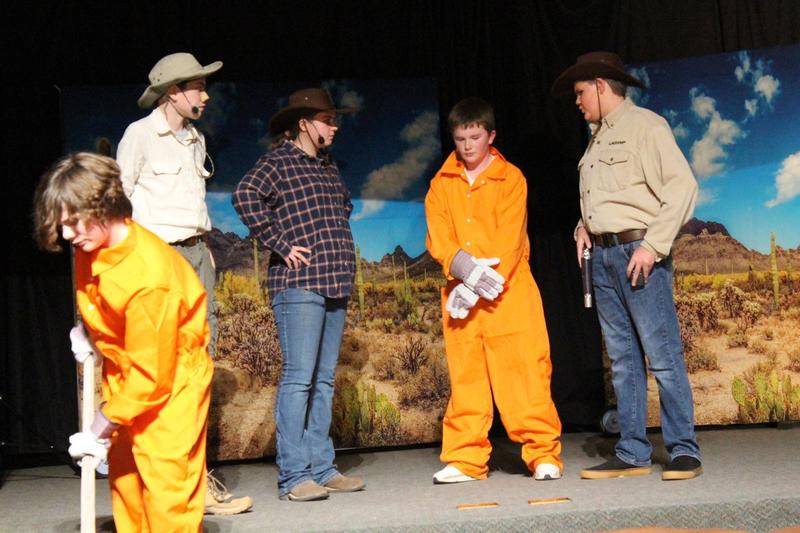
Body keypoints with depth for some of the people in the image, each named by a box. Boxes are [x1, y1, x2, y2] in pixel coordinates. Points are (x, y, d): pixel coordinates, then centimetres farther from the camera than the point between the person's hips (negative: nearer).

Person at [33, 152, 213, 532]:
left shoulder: (147, 276, -33)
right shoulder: (90, 246, -8)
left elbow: (150, 376, -27)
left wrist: (99, 432, -18)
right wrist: (88, 332, 2)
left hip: (171, 377, -9)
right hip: (122, 373, 9)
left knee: (166, 485, -13)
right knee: (124, 478, 15)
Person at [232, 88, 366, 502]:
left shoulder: (328, 166, 21)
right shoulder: (278, 161, -4)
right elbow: (245, 195, -20)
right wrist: (280, 245, -17)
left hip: (334, 285, 8)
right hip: (297, 284, -8)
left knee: (324, 380, 8)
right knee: (299, 378, -10)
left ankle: (321, 468, 14)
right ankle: (293, 476, -7)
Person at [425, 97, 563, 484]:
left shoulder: (510, 177, 2)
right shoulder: (441, 184, 11)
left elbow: (510, 239, -7)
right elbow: (437, 237, 1)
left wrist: (482, 281, -17)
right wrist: (462, 266, -19)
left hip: (508, 292, -3)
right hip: (459, 296, 3)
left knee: (524, 371, -5)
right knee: (465, 376, 4)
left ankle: (543, 454, 3)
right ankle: (466, 459, 11)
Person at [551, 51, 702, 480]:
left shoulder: (644, 126, -4)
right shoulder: (597, 135, 19)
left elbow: (682, 187, -12)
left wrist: (653, 246, -17)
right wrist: (584, 227, 7)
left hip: (638, 254, -8)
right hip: (602, 256, 8)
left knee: (662, 354, -6)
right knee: (622, 359, 7)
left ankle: (684, 451, 0)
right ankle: (632, 453, 10)